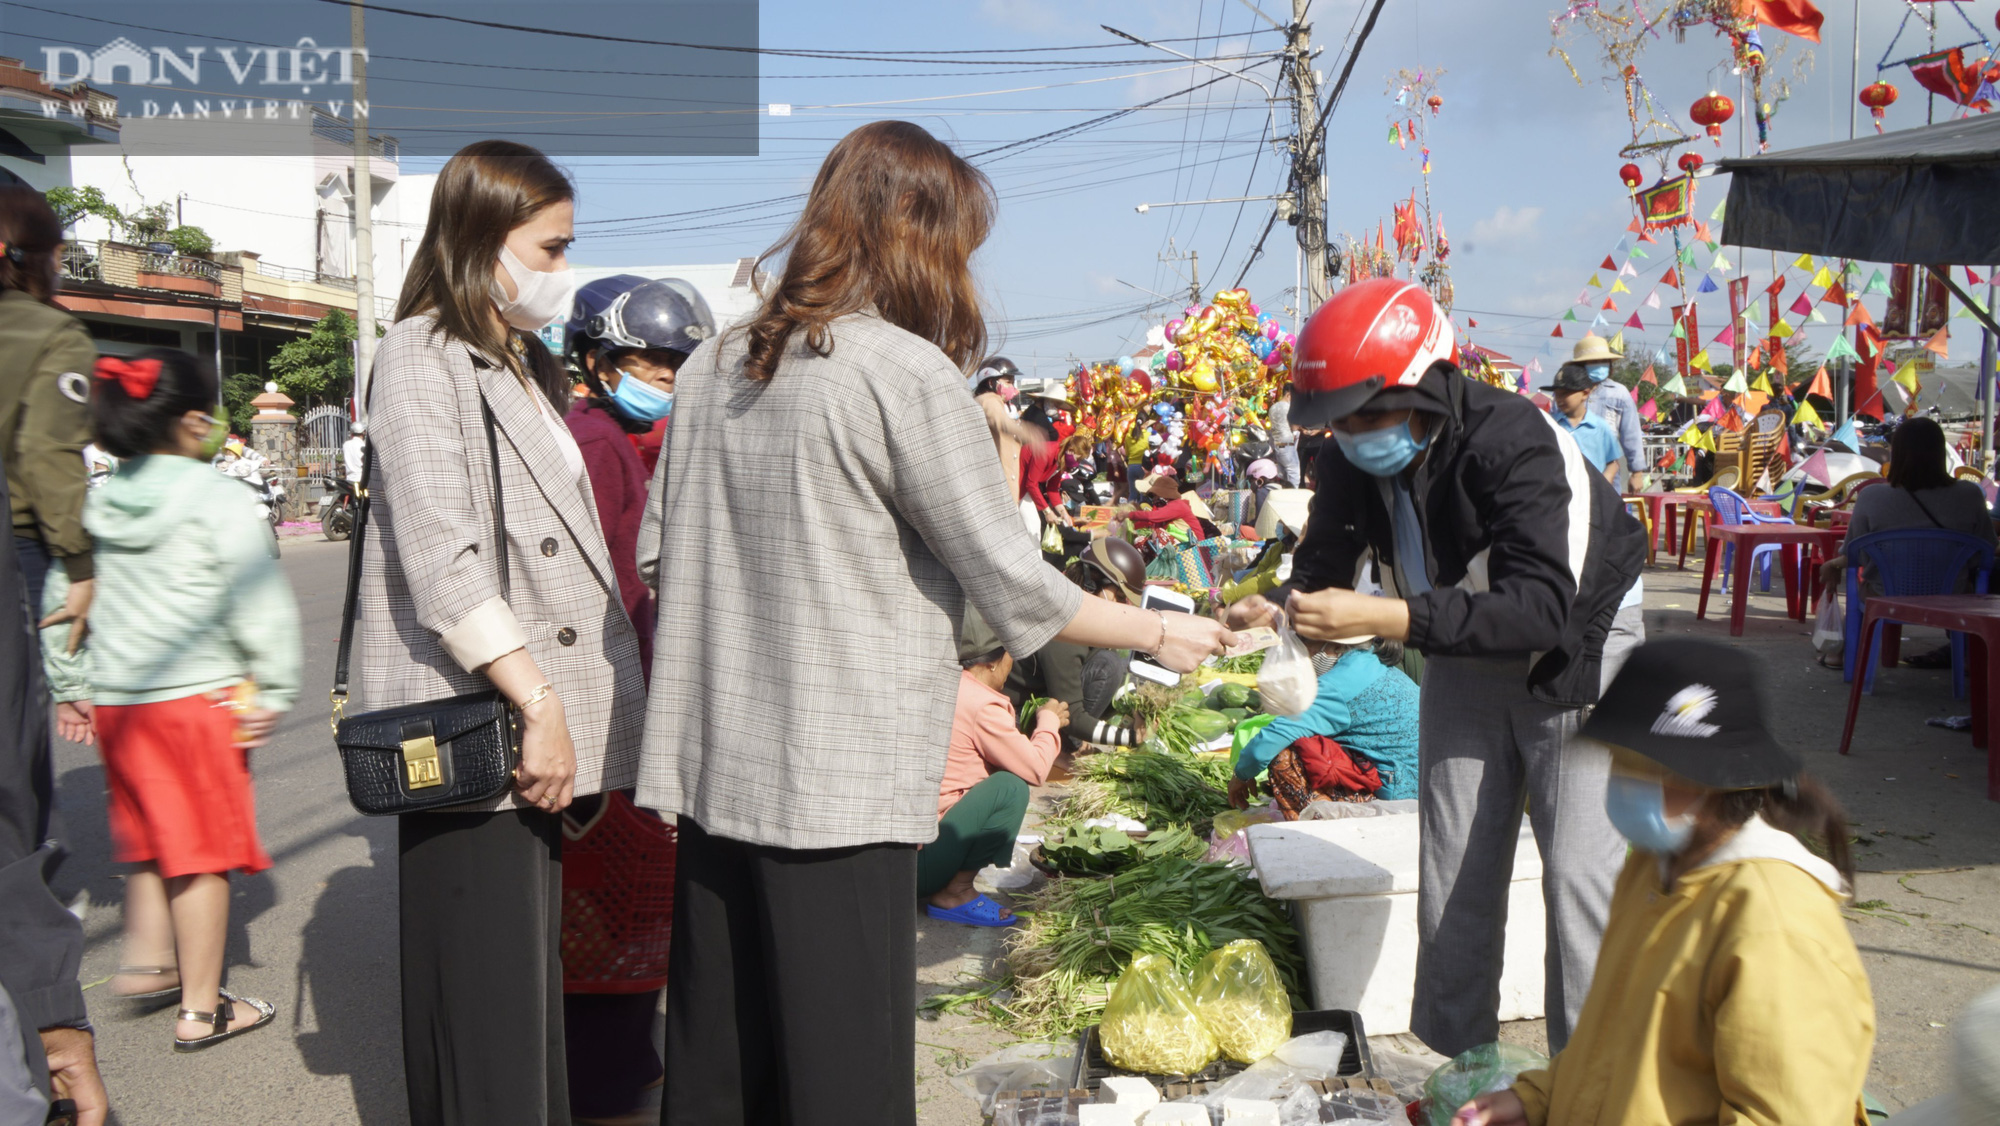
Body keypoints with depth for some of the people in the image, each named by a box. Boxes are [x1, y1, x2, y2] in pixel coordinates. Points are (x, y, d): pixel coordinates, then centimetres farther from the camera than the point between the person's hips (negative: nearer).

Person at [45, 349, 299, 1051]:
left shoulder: (95, 505, 6)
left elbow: (61, 604, 10)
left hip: (114, 703, 6)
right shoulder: (220, 503, -12)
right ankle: (201, 1009, 10)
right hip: (198, 698, -6)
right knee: (202, 851, 3)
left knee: (148, 837, 24)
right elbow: (262, 607, -13)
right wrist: (274, 695, -5)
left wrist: (75, 689, 19)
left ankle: (148, 961, 30)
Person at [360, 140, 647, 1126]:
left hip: (536, 715, 8)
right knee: (483, 996, -3)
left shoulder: (531, 368, 20)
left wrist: (564, 709, 16)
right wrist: (538, 703, -19)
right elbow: (441, 560, -17)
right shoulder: (422, 355, -7)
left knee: (534, 967, 14)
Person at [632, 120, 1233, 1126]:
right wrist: (1161, 634, 5)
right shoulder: (909, 373, -12)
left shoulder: (712, 366, 9)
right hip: (839, 781, -7)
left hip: (709, 767, 7)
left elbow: (659, 553, 15)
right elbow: (1012, 584, -9)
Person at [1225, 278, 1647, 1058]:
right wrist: (1276, 609, -28)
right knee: (1453, 878, 7)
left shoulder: (1509, 440, -35)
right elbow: (1323, 568, -4)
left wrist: (1386, 619, -52)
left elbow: (1541, 608, -44)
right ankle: (1454, 1065, 21)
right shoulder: (1350, 460, -15)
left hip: (1578, 649, -6)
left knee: (1580, 876, -10)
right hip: (1465, 654, 6)